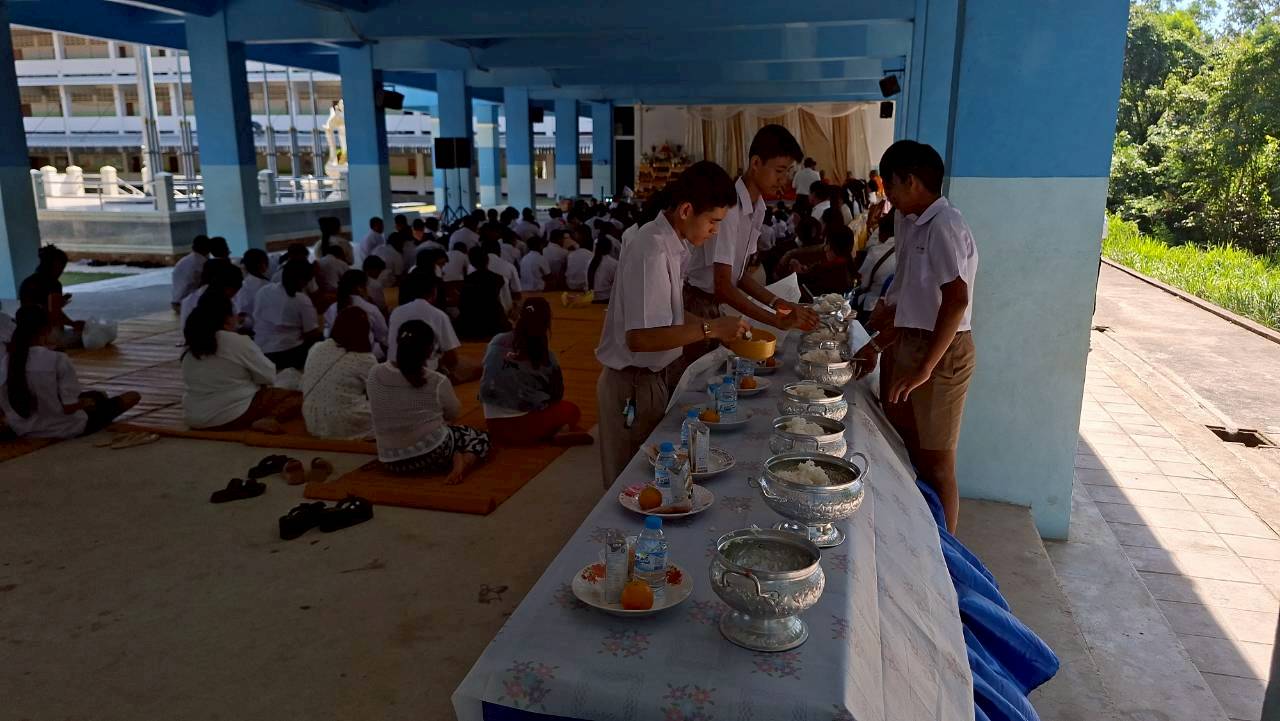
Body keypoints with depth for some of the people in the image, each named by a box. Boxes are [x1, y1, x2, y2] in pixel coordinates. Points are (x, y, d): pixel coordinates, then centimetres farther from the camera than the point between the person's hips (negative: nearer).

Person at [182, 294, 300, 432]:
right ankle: (265, 421, -22)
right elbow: (268, 376, -6)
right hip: (233, 416, -7)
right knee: (297, 396, -2)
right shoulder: (239, 342, -12)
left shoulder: (191, 346, 6)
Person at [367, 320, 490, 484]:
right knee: (481, 436, 21)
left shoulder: (374, 374, -5)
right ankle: (465, 462, -7)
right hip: (433, 454, -6)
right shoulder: (437, 382, -14)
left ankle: (454, 459, 7)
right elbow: (454, 414, 3)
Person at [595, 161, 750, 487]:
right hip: (632, 384, -9)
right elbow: (640, 337, -28)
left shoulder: (673, 245, 6)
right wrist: (710, 329, -24)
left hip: (652, 377, 9)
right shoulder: (652, 251, -23)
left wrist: (718, 327, 3)